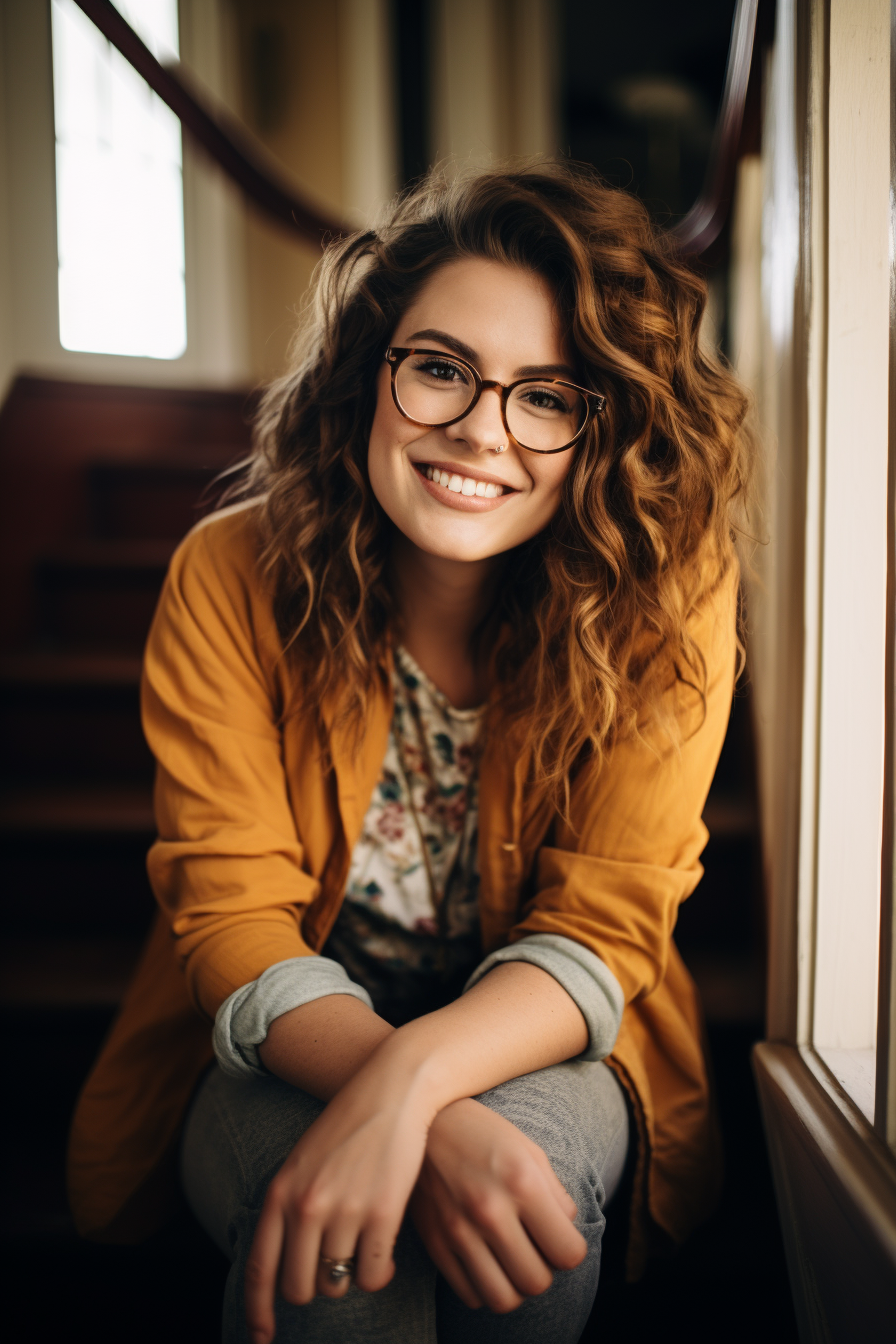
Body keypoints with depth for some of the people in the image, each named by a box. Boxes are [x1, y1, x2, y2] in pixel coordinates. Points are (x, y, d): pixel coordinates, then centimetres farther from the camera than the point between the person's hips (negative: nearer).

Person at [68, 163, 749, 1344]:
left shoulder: (669, 594, -15)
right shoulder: (232, 578, -15)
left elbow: (600, 927, -16)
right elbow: (233, 914, -17)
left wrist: (410, 1080, -36)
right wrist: (436, 1127, -34)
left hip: (538, 1053, 1)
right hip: (288, 1051, 0)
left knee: (532, 1156, -32)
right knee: (336, 1244, -32)